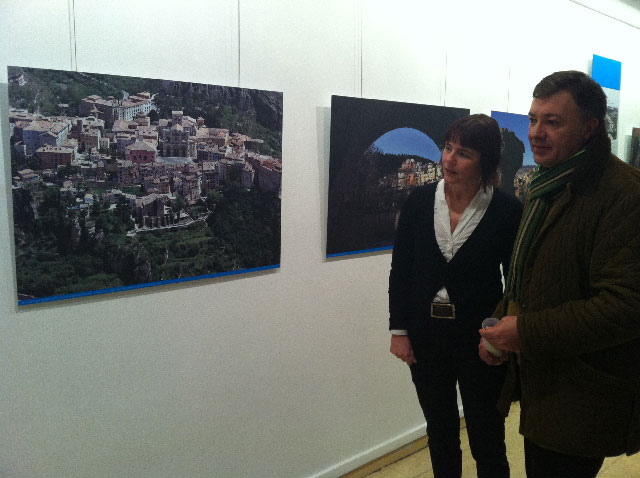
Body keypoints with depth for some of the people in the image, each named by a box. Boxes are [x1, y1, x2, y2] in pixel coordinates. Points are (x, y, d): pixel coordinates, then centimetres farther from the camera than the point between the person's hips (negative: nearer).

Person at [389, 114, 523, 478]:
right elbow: (400, 269, 2)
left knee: (487, 442, 11)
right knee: (440, 433, 20)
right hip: (425, 337, 3)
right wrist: (399, 330, 0)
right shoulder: (420, 200, -3)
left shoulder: (508, 211, -12)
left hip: (480, 340, -3)